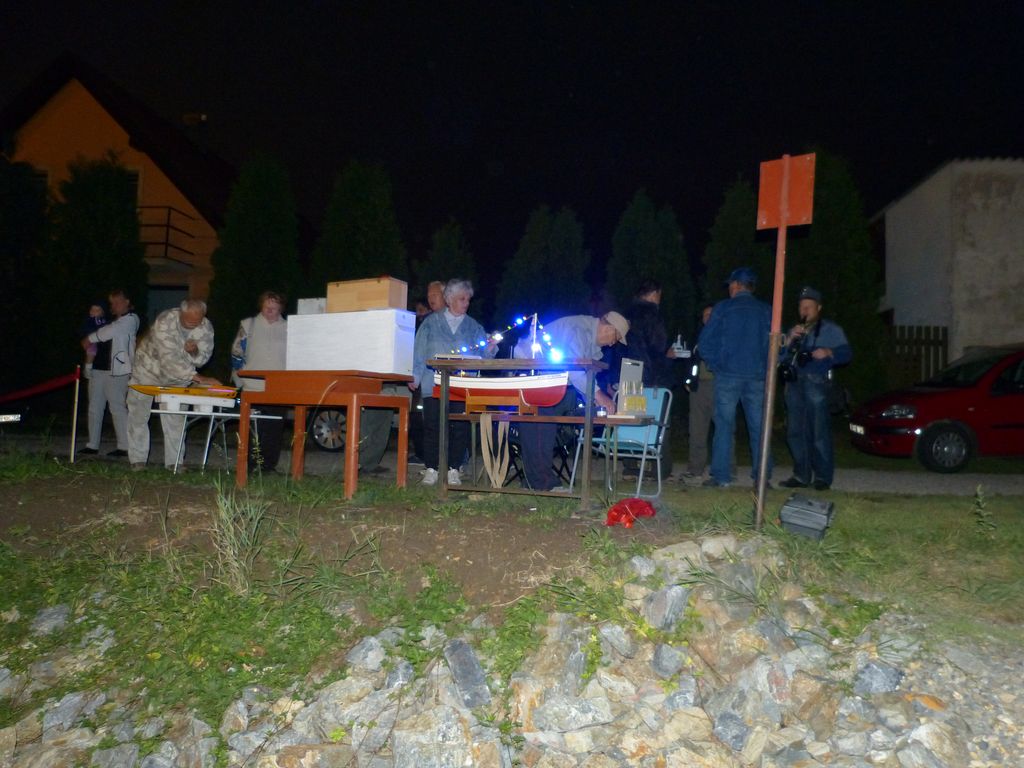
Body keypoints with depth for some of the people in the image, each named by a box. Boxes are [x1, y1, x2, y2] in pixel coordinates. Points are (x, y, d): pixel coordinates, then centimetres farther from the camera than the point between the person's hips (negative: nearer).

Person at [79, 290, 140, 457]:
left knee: (118, 407, -10)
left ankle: (124, 446, -7)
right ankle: (92, 445, 16)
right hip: (99, 368, 9)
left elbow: (110, 331, -16)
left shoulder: (131, 319, -3)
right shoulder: (111, 321, 23)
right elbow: (103, 339, 23)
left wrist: (90, 338, -5)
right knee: (95, 407, 10)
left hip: (117, 371, -9)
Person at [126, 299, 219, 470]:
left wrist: (194, 351, -36)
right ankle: (137, 459, 14)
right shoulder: (164, 321, -34)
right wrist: (197, 377, -51)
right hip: (148, 369, -3)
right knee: (138, 415, 3)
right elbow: (169, 358, -43)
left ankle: (174, 461, 11)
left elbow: (202, 359, -11)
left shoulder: (206, 327, -19)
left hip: (177, 378, 3)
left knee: (175, 420, 3)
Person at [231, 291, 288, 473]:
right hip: (253, 387, 0)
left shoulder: (289, 329, 9)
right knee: (252, 429, 0)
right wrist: (240, 379, 3)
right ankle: (250, 465, 7)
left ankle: (269, 465, 10)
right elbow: (237, 353, 10)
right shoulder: (248, 325, 9)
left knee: (274, 428, 2)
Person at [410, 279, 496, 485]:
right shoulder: (431, 323, 9)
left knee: (460, 427, -1)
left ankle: (453, 470, 9)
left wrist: (489, 350, -18)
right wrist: (415, 377, -2)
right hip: (434, 385, -1)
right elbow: (419, 351, 7)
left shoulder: (474, 327, 12)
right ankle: (431, 469, 8)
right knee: (432, 426, -1)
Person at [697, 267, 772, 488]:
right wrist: (765, 368, 14)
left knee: (724, 425, 2)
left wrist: (715, 365, 7)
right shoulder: (766, 311, 6)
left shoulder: (723, 308, -1)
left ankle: (721, 476, 2)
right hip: (757, 377, 2)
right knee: (758, 427, 7)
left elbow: (705, 341, -4)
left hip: (728, 376, -2)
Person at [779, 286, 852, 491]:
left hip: (816, 384, -5)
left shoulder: (831, 329, 9)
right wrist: (789, 340, -6)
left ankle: (823, 476, -2)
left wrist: (828, 353, -17)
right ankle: (801, 475, 10)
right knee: (795, 432, 4)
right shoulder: (794, 330, 23)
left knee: (819, 432, -8)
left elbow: (847, 353, 1)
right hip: (794, 383, 5)